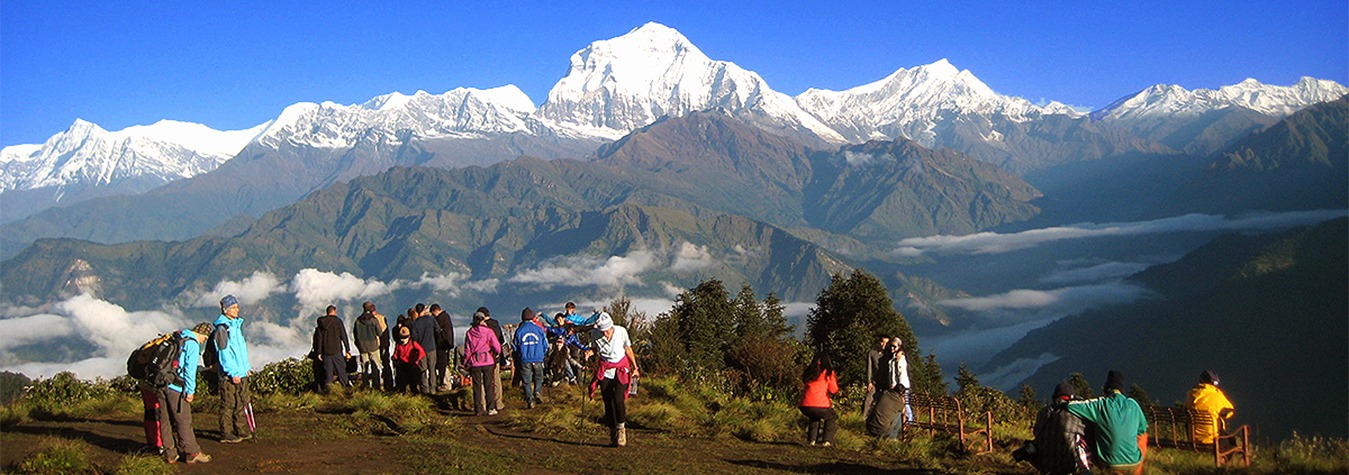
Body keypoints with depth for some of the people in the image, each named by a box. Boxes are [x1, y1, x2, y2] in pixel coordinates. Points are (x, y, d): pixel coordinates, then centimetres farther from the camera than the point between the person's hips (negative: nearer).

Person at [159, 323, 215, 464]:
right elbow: (190, 370, -11)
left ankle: (170, 453, 14)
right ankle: (192, 453, 3)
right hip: (176, 388, -8)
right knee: (184, 422, -2)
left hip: (161, 385, 8)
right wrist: (190, 391, -8)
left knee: (165, 421, 9)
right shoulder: (192, 344, -6)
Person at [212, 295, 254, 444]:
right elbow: (224, 353, -16)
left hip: (241, 372, 8)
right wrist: (233, 373, -19)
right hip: (228, 375, -8)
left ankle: (242, 431, 18)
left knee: (243, 402, 11)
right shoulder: (222, 328, -12)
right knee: (228, 404, -2)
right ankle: (226, 434, 4)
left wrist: (246, 366, 18)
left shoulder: (237, 325, 15)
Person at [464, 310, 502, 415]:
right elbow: (496, 346, -5)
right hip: (488, 361, -1)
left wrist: (466, 363, 14)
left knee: (477, 386, 7)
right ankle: (490, 409, 3)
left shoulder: (469, 333, 0)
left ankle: (478, 409, 7)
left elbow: (467, 350, 4)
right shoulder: (488, 331, -6)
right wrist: (497, 353, 17)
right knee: (489, 386, 4)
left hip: (474, 363, 1)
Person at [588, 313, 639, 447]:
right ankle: (613, 433, 12)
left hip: (621, 369, -2)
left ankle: (621, 428, 0)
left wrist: (635, 368, 10)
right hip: (605, 371, 2)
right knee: (608, 403, 0)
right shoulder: (594, 334, -10)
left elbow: (628, 350, 2)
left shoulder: (621, 332, -12)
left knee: (618, 399, -18)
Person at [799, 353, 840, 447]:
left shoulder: (809, 371, 17)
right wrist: (835, 379, 22)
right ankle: (827, 440, 12)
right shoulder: (828, 373, 5)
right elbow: (834, 390, 5)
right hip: (820, 405, -5)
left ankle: (812, 439, 26)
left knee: (814, 417, 37)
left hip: (804, 406, 5)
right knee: (832, 417, 25)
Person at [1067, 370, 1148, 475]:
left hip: (1111, 465, -1)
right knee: (1143, 435, 30)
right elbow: (1142, 428, 12)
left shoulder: (1100, 405, -11)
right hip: (1134, 464, 1)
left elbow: (1069, 405, -10)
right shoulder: (1132, 404, -4)